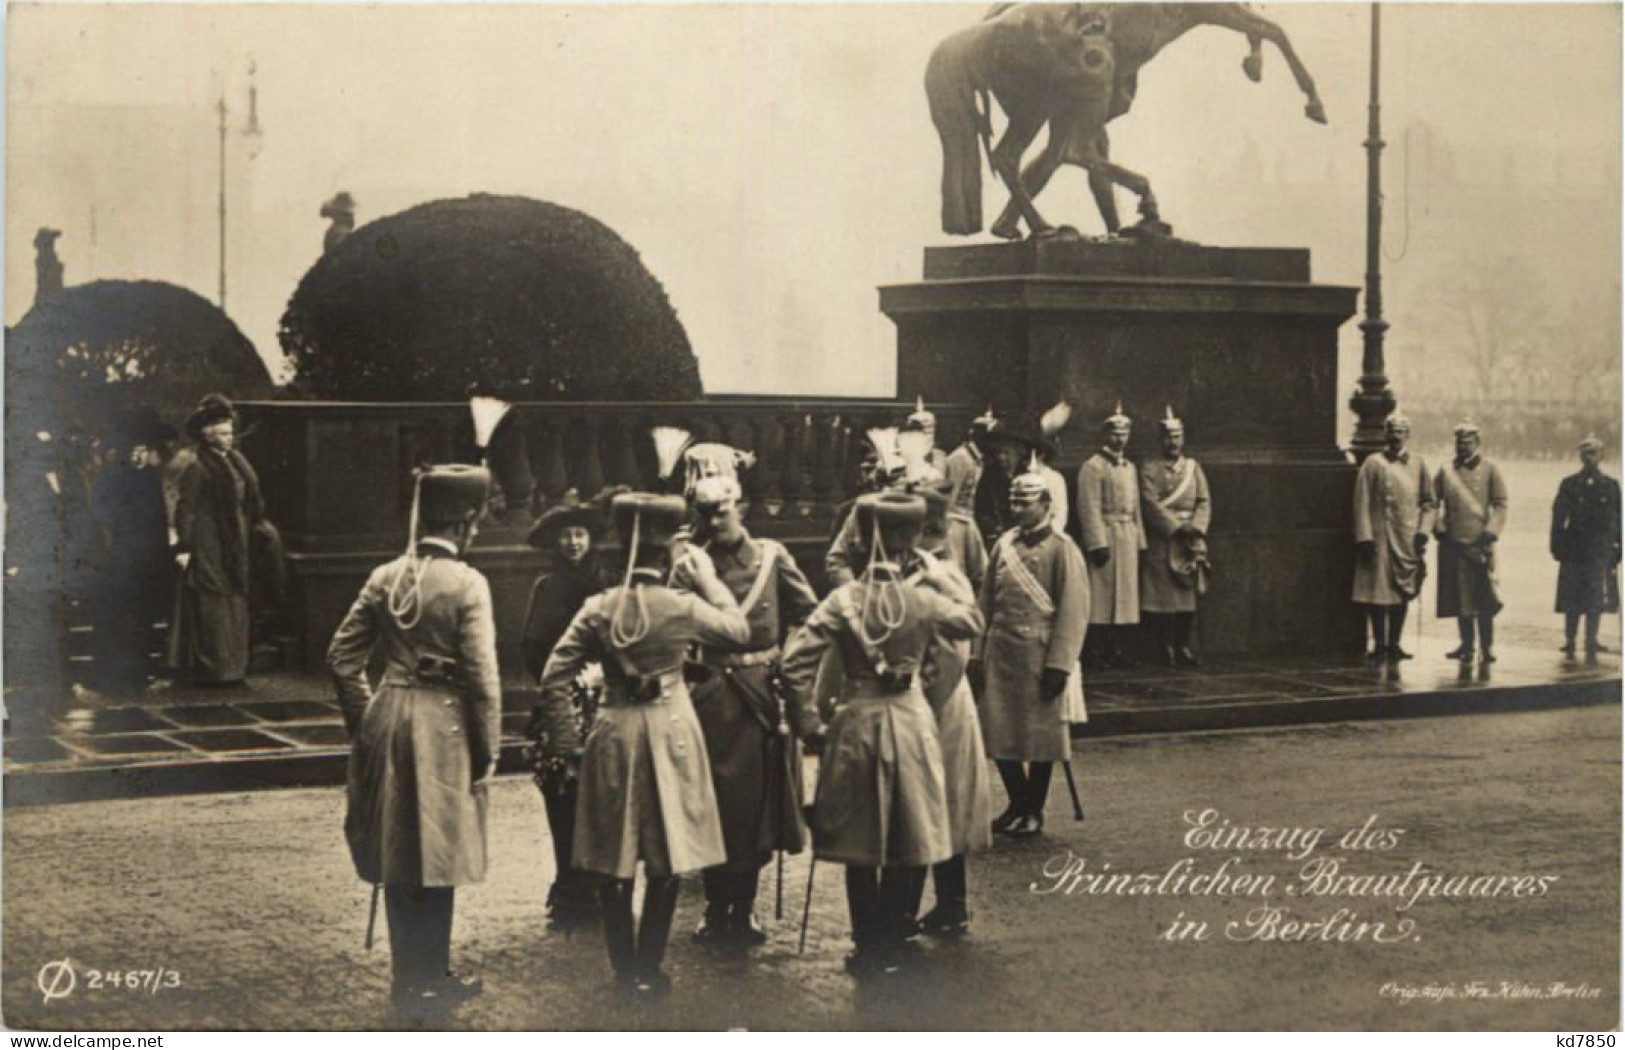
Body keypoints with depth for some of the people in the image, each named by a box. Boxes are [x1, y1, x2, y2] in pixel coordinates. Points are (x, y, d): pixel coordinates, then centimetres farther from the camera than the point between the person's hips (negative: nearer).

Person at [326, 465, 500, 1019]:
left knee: (397, 855, 14)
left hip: (389, 720, 5)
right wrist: (487, 751, -6)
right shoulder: (466, 584, -13)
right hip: (444, 727, -5)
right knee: (436, 859, 6)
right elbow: (482, 676, -15)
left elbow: (343, 657, 5)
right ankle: (426, 982, 14)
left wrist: (364, 720, 15)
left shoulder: (385, 578, 3)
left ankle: (411, 977, 24)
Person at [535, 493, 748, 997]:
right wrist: (709, 580, 15)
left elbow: (554, 678, -5)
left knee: (615, 865, 10)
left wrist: (566, 741, 3)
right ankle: (649, 970, 9)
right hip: (670, 734, -2)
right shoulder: (683, 607, -10)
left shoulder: (599, 609, -5)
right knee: (665, 864, 7)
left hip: (614, 735, 2)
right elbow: (740, 630, 8)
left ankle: (625, 969, 16)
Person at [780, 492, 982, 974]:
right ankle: (891, 946, 17)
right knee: (905, 848, 12)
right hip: (910, 722, 0)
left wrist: (810, 724, -4)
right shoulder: (924, 600, -9)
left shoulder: (843, 601, -10)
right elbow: (973, 621, 12)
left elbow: (795, 663, -14)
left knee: (858, 849, 12)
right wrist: (941, 574, 11)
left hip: (855, 723, 0)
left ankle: (867, 947, 17)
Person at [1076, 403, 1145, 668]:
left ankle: (1114, 650, 14)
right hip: (1105, 535, -8)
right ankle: (1095, 653, -3)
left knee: (1123, 593, 8)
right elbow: (1089, 508, -13)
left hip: (1128, 538, 8)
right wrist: (1098, 544, -19)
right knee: (1102, 594, -6)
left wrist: (1139, 541, 13)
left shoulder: (1130, 467, 18)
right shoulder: (1093, 466, -7)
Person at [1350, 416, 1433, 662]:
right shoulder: (1373, 463, 0)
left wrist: (1423, 531, 0)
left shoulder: (1418, 464, 10)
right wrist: (1365, 538, -10)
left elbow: (1428, 502, 13)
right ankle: (1379, 644, 5)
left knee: (1403, 592, 6)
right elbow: (1362, 503, -3)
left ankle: (1394, 644, 14)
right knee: (1379, 591, -3)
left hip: (1408, 539, 3)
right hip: (1381, 538, -3)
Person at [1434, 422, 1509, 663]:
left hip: (1481, 544, -2)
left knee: (1484, 599, -5)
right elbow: (1432, 501, 12)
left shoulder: (1490, 469, 4)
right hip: (1454, 543, 2)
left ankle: (1487, 647, 0)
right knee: (1460, 597, 6)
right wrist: (1438, 526, -2)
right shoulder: (1446, 471, 9)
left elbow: (1500, 504, 1)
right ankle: (1466, 645, 15)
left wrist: (1491, 530, -11)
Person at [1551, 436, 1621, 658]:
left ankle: (1591, 642, 9)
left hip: (1601, 551, 0)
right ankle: (1570, 641, 13)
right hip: (1574, 550, 0)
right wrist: (1557, 547, -3)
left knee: (1596, 598, 0)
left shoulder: (1611, 486, 6)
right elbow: (1558, 517, 3)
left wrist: (1618, 548, 3)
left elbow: (1618, 520, 8)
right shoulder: (1569, 485, 4)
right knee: (1572, 600, 2)